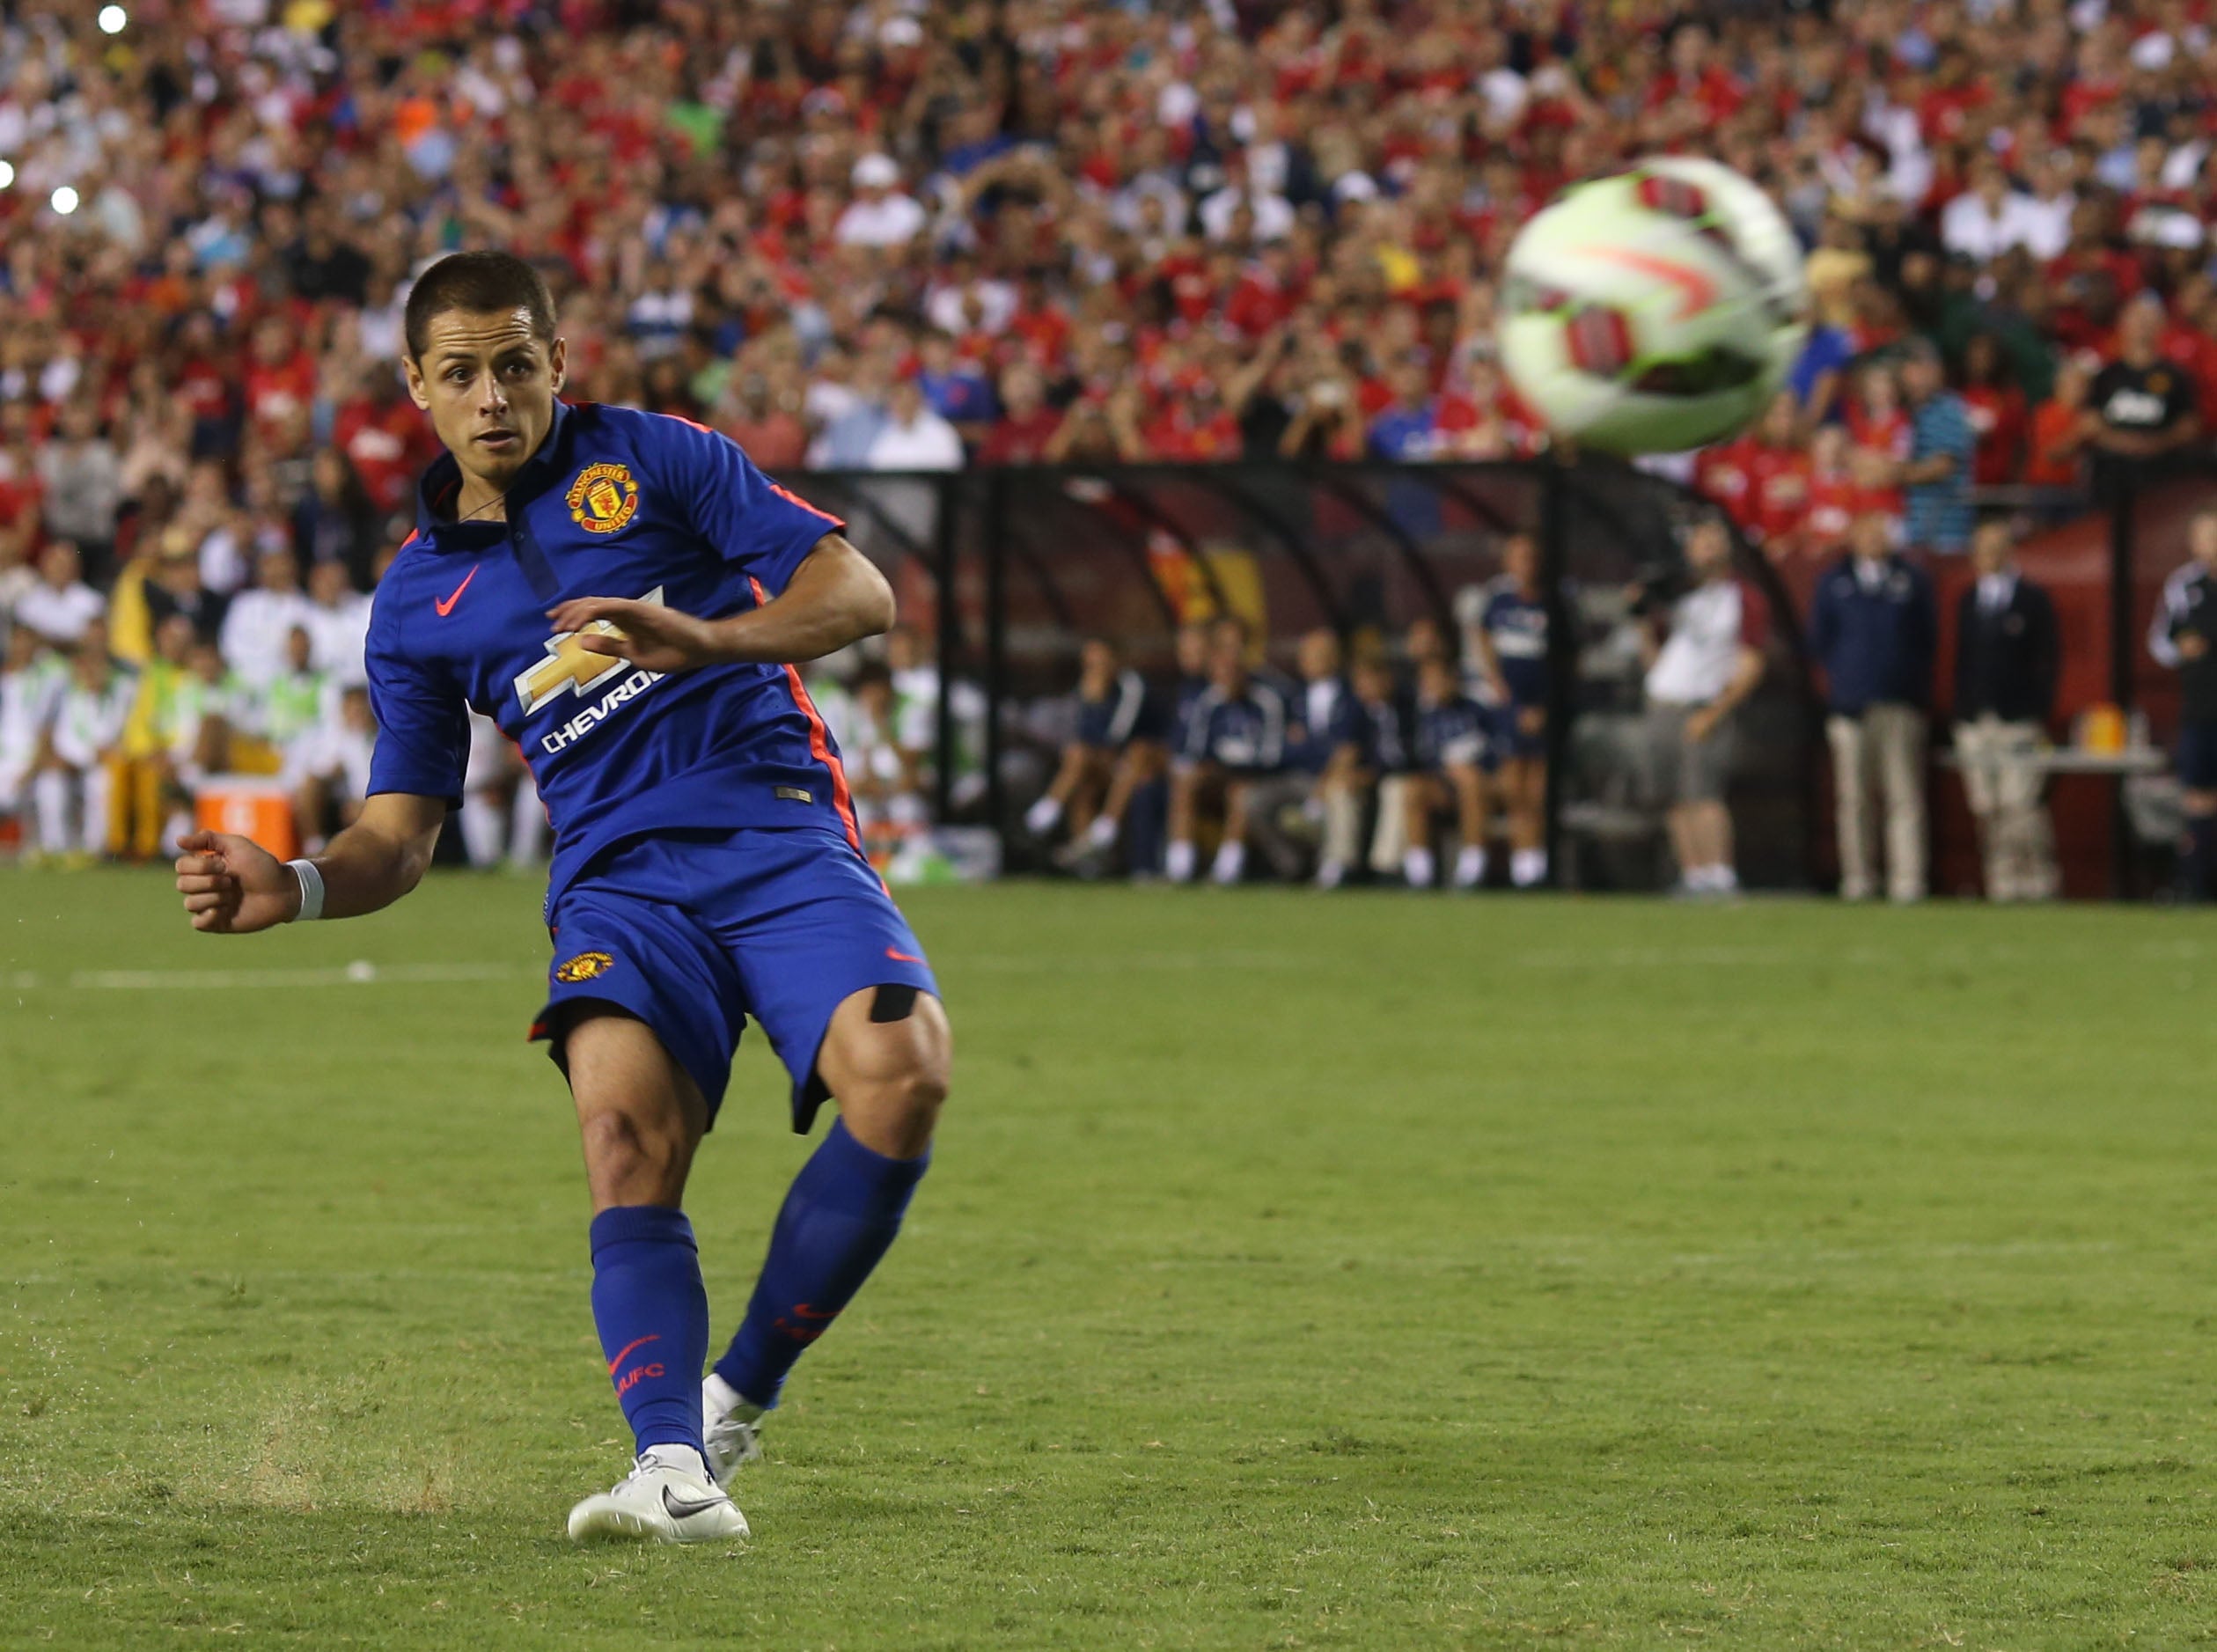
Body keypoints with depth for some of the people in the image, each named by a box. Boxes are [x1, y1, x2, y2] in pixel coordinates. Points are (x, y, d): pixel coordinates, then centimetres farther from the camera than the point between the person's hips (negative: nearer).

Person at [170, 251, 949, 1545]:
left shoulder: (651, 461, 9)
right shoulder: (419, 600, 17)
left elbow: (857, 591, 1)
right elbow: (403, 832, 17)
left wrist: (706, 638, -18)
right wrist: (294, 889, -5)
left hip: (779, 831, -2)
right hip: (620, 879, 2)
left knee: (901, 1076, -27)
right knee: (624, 1129, -28)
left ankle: (742, 1398, -10)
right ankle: (675, 1470, -36)